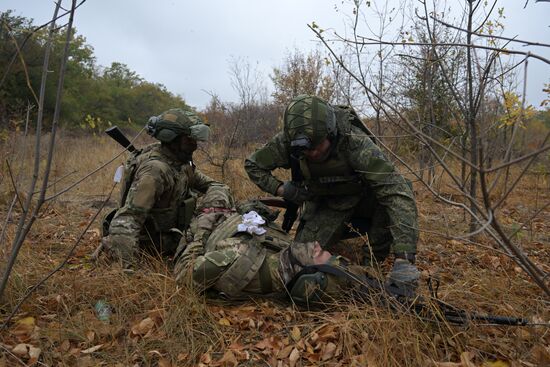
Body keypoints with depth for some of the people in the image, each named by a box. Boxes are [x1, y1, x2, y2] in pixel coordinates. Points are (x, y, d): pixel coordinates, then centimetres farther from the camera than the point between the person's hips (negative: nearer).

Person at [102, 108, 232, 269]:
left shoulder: (179, 161, -3)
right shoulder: (155, 170, -30)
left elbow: (205, 182, 9)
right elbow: (128, 216, -36)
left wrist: (221, 191, -14)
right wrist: (126, 264, -44)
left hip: (174, 228, 8)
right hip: (156, 241, -8)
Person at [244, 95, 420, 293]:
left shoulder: (355, 142, -37)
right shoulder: (286, 142, -25)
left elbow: (397, 192, -44)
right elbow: (252, 164, -5)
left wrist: (404, 259, -51)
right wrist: (281, 189, -21)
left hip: (362, 198, -2)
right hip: (326, 204, 2)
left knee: (397, 186, -32)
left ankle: (373, 261, -9)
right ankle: (349, 228, 17)